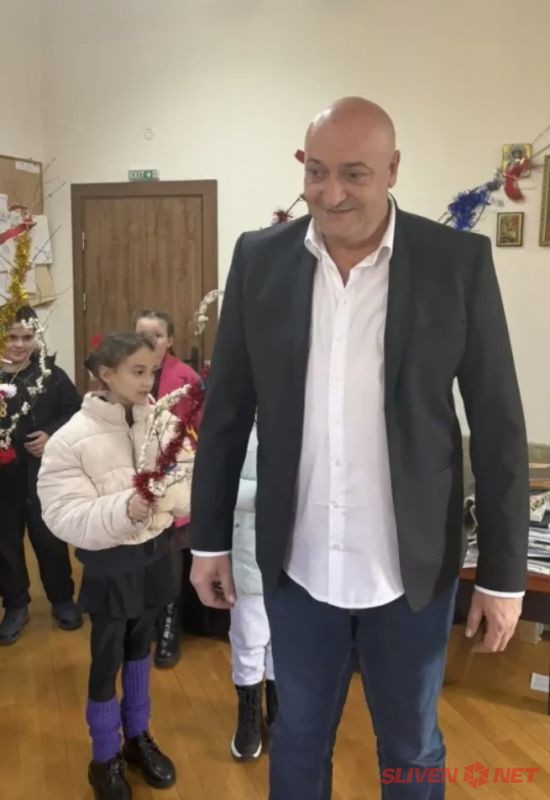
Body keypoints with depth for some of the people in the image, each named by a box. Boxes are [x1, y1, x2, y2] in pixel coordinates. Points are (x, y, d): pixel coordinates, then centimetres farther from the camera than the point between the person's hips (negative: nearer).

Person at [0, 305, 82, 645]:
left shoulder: (52, 374, -7)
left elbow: (77, 412, -1)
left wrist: (53, 435, -14)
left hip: (43, 474, -1)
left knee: (50, 538, 12)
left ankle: (63, 599, 32)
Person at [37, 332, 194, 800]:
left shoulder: (163, 422, -7)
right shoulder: (73, 438, -16)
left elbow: (189, 483, -7)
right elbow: (65, 515, -21)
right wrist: (124, 509, -35)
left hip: (154, 552, 4)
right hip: (109, 563, -3)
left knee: (140, 648, 21)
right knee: (107, 659, 10)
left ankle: (138, 737, 43)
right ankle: (105, 758, 34)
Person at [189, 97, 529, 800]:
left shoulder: (459, 261, -10)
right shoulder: (259, 258, -4)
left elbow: (499, 425, -6)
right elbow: (226, 408, 2)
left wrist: (503, 571, -4)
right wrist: (209, 538, 5)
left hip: (410, 566, -1)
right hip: (296, 563, 2)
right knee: (297, 738, 22)